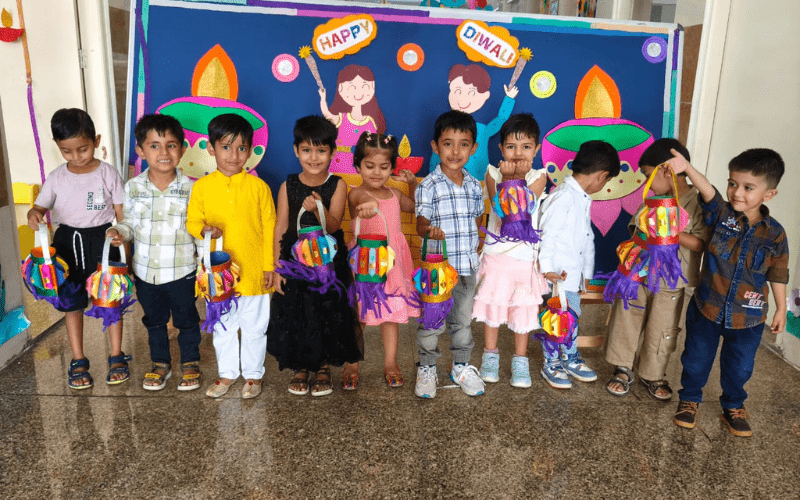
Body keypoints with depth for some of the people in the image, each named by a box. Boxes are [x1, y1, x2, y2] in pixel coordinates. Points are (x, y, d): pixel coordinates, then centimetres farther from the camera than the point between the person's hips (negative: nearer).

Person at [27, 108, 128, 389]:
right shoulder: (57, 178, -1)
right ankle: (78, 361, 22)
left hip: (102, 240, -3)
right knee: (71, 302, 9)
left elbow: (122, 214, -5)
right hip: (68, 242, 3)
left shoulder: (108, 174, -7)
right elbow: (40, 207, 4)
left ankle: (117, 357, 17)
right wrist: (34, 214, -19)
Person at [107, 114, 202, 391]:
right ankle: (160, 363, 39)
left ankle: (190, 363, 35)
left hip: (181, 271, -2)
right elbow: (130, 222, 7)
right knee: (154, 321, 20)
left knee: (186, 320, 14)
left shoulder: (190, 188, -10)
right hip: (145, 271, 3)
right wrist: (119, 232, -13)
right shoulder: (133, 187, -4)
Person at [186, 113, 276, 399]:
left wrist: (269, 265, -3)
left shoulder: (258, 187, -5)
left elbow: (269, 228, -1)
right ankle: (227, 373, 36)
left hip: (253, 272, -1)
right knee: (223, 328, 18)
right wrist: (204, 230, -18)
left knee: (254, 328, 12)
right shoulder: (201, 186, -2)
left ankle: (253, 374, 31)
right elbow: (192, 221, 5)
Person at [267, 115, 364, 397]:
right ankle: (299, 368, 27)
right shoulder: (288, 186, -2)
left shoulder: (337, 186, -5)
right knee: (294, 315, 7)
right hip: (295, 260, 1)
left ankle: (324, 368, 26)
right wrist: (278, 267, -3)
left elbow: (333, 227, -14)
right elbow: (280, 228, 0)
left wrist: (318, 208, -34)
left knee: (327, 315, 6)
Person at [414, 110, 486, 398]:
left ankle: (461, 366, 33)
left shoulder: (474, 186, 6)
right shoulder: (429, 185, -9)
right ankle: (427, 368, 25)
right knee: (431, 321, 6)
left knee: (463, 320, 17)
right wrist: (430, 231, -36)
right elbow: (421, 223, -15)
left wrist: (475, 244, 6)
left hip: (467, 266, 4)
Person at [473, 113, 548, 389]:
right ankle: (490, 354, 29)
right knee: (492, 304, 10)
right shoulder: (493, 173, -2)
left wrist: (519, 178, -26)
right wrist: (507, 178, -24)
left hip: (525, 256, 0)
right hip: (496, 254, 0)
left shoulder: (538, 177, -3)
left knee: (523, 308, 9)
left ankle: (520, 360, 26)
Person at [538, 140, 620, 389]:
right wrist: (547, 268, -22)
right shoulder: (563, 197, -18)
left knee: (571, 316, 19)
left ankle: (571, 360, 35)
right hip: (557, 275, -9)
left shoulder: (583, 199, 14)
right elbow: (546, 233, -22)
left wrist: (586, 272, 23)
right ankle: (551, 365, 17)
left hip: (573, 273, 9)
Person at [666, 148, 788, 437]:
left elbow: (778, 274, 3)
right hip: (707, 307, -1)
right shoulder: (721, 214, -11)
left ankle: (733, 407, 41)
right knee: (697, 358, 13)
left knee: (739, 365, 17)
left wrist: (781, 309, 7)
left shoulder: (775, 234, -7)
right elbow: (707, 191, -31)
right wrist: (687, 168, -51)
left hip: (748, 316, 1)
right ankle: (689, 399, 36)